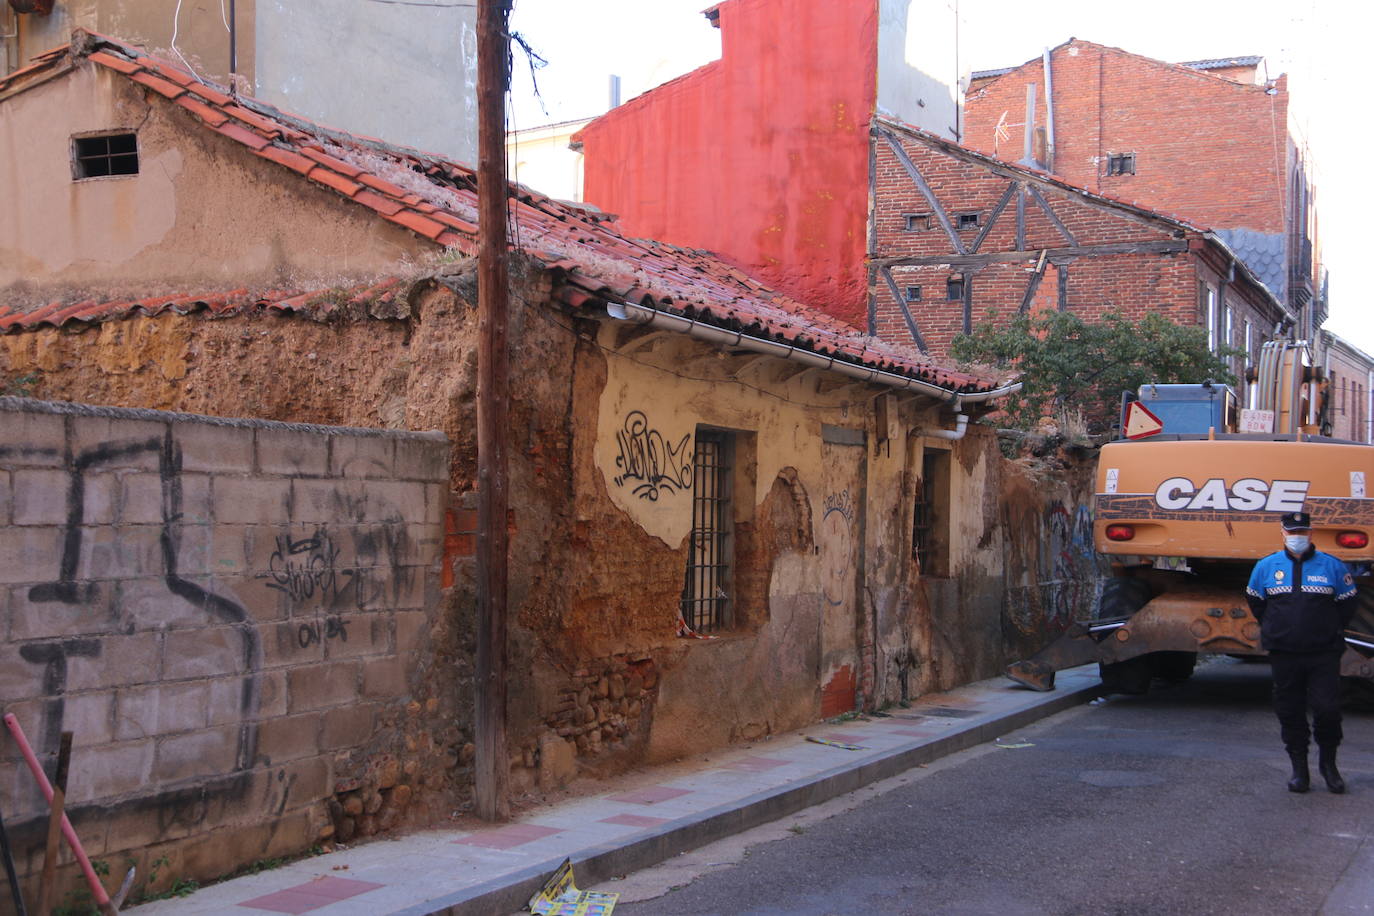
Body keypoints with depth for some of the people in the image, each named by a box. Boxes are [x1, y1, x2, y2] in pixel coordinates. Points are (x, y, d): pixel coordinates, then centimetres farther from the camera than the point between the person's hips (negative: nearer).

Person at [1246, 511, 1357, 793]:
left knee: (1327, 709, -7)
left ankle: (1328, 763, 14)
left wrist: (1331, 632, 8)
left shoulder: (1332, 566, 0)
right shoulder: (1266, 566, 4)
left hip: (1323, 655, -2)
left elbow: (1347, 603, 10)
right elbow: (1255, 602, 17)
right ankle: (1299, 768, 17)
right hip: (1284, 655, 2)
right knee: (1290, 712, 6)